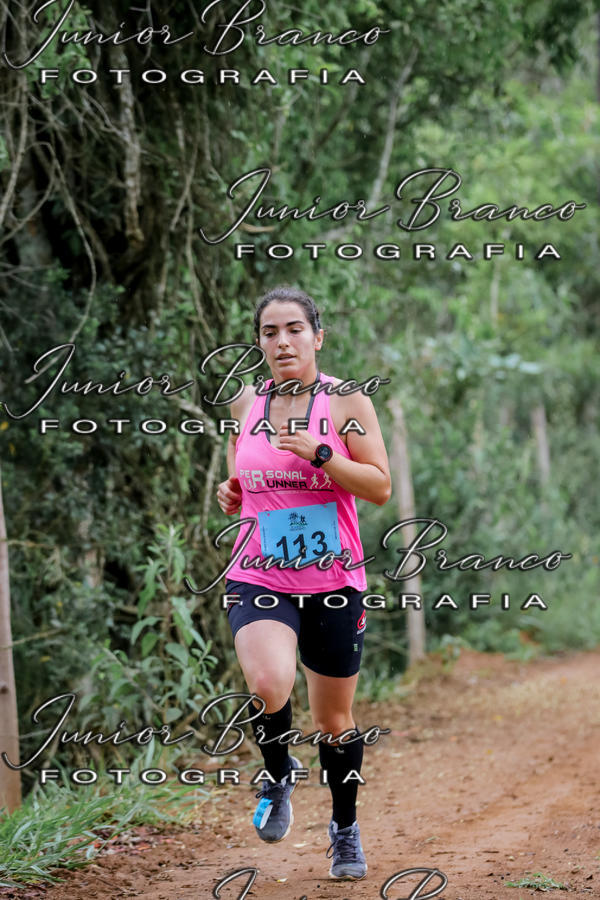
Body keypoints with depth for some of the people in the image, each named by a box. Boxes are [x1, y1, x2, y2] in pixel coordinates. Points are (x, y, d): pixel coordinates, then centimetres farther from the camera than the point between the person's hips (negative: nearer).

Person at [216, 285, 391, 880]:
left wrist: (320, 452, -20)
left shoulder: (345, 402, -3)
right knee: (269, 685, -28)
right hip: (259, 579, 1)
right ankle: (277, 775, 4)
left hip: (333, 583, -1)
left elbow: (380, 487, -7)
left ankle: (345, 829, 35)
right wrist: (231, 495, 0)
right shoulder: (246, 405, 8)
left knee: (334, 721, 10)